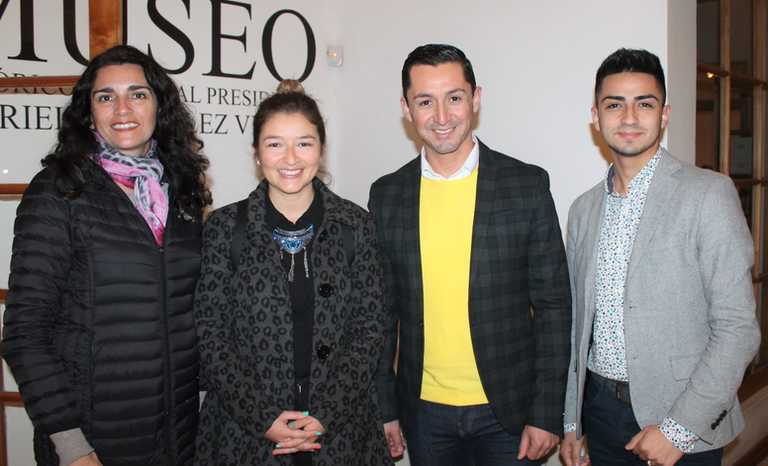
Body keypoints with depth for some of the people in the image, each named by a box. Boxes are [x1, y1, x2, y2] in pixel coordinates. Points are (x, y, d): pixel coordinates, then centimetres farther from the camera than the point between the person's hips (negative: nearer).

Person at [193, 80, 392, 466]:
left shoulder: (353, 224, -1)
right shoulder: (225, 227, -3)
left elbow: (370, 325, -2)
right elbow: (209, 335, -4)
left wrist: (326, 415, -11)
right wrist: (263, 417, -12)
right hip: (246, 430, 0)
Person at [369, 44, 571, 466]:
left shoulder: (528, 185, -6)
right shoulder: (387, 195, 0)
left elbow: (553, 304, -4)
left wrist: (546, 414, -6)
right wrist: (385, 408, 4)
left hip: (509, 410, -1)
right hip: (424, 411, 2)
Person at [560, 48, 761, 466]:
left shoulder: (709, 193, -10)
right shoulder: (584, 209, 6)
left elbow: (737, 327, -13)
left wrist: (679, 428, -17)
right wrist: (570, 422, 10)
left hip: (685, 429, -4)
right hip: (600, 411, 5)